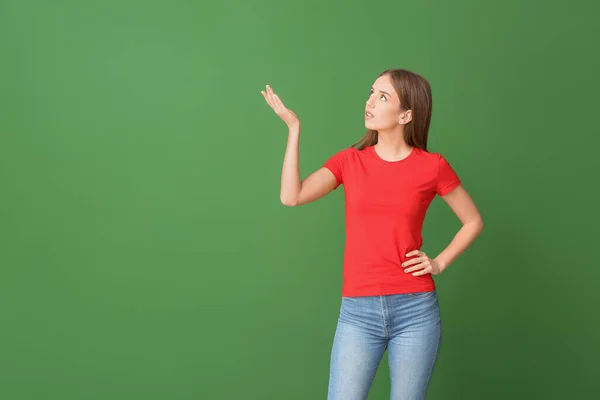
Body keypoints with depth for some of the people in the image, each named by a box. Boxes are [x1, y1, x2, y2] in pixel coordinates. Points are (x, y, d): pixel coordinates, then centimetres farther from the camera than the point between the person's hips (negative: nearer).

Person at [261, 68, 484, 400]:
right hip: (358, 311, 1)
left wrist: (439, 263, -1)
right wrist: (294, 127, -9)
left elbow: (473, 222, 11)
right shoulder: (349, 161, 5)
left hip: (416, 309, -1)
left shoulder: (432, 166, -1)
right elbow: (291, 196, -10)